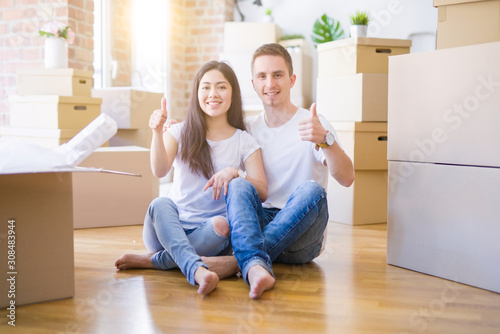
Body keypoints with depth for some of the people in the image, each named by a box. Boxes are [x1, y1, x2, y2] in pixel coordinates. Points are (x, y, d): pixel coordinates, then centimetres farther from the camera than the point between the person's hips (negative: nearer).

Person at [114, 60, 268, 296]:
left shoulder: (245, 142, 3)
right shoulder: (181, 133, 6)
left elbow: (262, 192, -6)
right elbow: (160, 171, -11)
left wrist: (234, 173, -24)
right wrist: (157, 133, -27)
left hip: (208, 234, 0)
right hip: (170, 227, 1)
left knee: (221, 225, -34)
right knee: (160, 204, -31)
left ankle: (154, 260, -23)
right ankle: (197, 270, -49)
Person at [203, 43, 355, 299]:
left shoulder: (313, 125, -4)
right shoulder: (247, 129, 10)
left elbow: (347, 179, -18)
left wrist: (325, 140, -38)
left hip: (301, 235, -3)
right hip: (258, 225, 3)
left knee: (311, 190, -31)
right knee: (238, 184, -24)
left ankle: (237, 261, -38)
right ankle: (256, 267, -49)